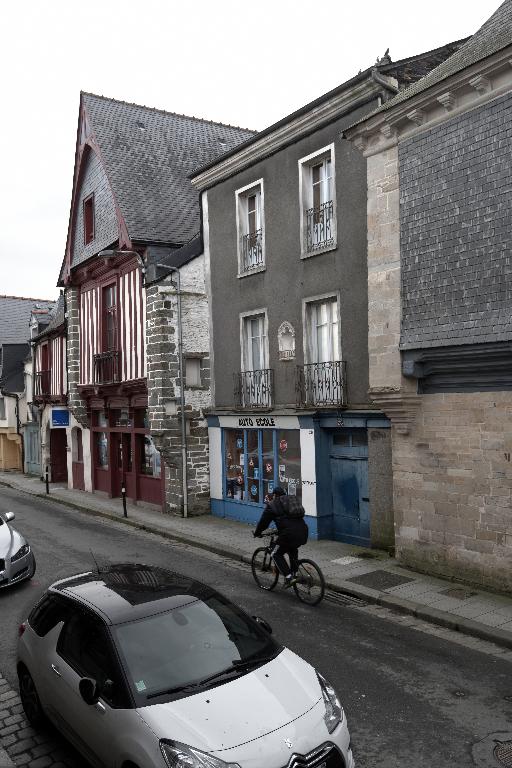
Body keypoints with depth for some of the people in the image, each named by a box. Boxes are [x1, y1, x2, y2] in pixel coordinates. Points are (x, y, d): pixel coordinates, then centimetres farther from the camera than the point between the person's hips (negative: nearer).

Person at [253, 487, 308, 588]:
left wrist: (257, 533, 31)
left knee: (277, 554, 11)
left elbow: (263, 521, 14)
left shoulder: (272, 505, 9)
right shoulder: (294, 499, 27)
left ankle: (289, 577, -1)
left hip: (289, 534, -7)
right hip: (303, 531, 7)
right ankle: (294, 574, 29)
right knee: (293, 550, 33)